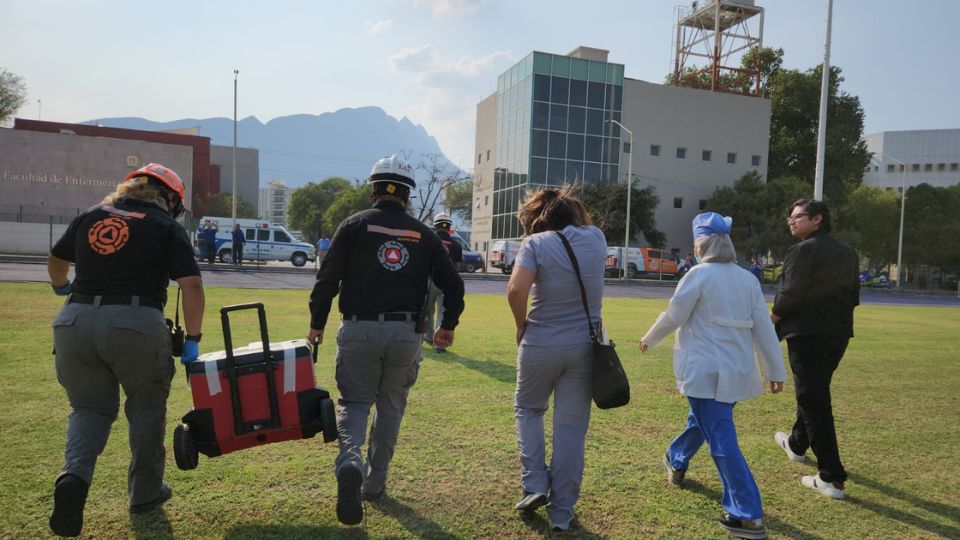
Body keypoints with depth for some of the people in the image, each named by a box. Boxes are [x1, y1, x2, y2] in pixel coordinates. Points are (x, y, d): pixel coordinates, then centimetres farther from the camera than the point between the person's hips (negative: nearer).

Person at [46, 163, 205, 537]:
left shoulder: (90, 217, 16)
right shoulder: (166, 227, 4)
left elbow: (56, 260, 32)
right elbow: (192, 285, -5)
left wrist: (61, 287, 54)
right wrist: (193, 339, 3)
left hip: (75, 322, 4)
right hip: (137, 324, -3)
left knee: (90, 407, 20)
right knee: (146, 408, 17)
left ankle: (74, 475, -4)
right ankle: (145, 492, 27)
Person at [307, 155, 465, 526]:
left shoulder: (355, 225, 1)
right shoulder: (423, 234, 8)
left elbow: (327, 277, -3)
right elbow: (453, 284, 10)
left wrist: (317, 324, 9)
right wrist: (448, 326, 23)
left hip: (359, 331, -2)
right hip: (406, 334, 2)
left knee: (354, 401, 8)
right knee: (391, 407, 16)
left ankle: (350, 462, -20)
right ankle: (374, 482, 25)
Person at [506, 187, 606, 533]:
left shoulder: (536, 243, -9)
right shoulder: (596, 238, 4)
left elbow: (516, 290, -23)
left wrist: (521, 325, -6)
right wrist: (567, 204, 22)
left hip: (541, 344, -3)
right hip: (584, 345, 3)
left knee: (528, 409, 23)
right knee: (571, 428, 9)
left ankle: (535, 485, 15)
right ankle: (561, 512, 17)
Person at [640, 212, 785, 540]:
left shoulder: (700, 274, -11)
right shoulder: (748, 278, 7)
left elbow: (673, 317, -8)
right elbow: (763, 327, 6)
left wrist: (649, 340, 9)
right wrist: (776, 370, 10)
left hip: (707, 369, -7)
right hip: (737, 369, 8)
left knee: (722, 440, -4)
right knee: (704, 419, 27)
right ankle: (677, 461, 51)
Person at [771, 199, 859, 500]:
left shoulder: (803, 250, -13)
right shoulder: (847, 253, 12)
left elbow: (790, 295, -18)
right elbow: (853, 296, 15)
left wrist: (770, 321, -3)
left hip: (807, 333, -8)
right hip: (839, 333, 8)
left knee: (813, 400, -4)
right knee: (815, 392, 24)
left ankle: (832, 478, -3)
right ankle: (797, 443, 45)